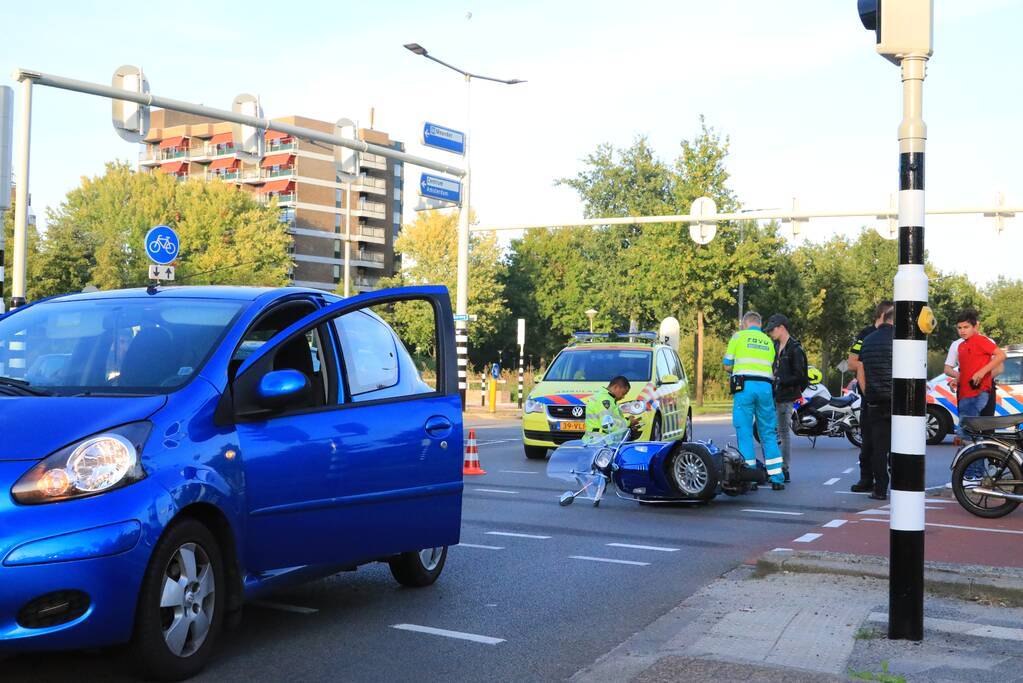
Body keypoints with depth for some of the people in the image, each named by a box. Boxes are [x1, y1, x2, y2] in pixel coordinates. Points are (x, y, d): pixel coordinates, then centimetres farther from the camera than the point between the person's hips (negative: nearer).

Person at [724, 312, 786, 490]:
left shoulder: (738, 336, 8)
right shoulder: (769, 341, 18)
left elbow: (727, 365, 7)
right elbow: (773, 369, 12)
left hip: (744, 386, -3)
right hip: (766, 387, 3)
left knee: (744, 432, 1)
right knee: (769, 433, 8)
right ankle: (777, 478, 7)